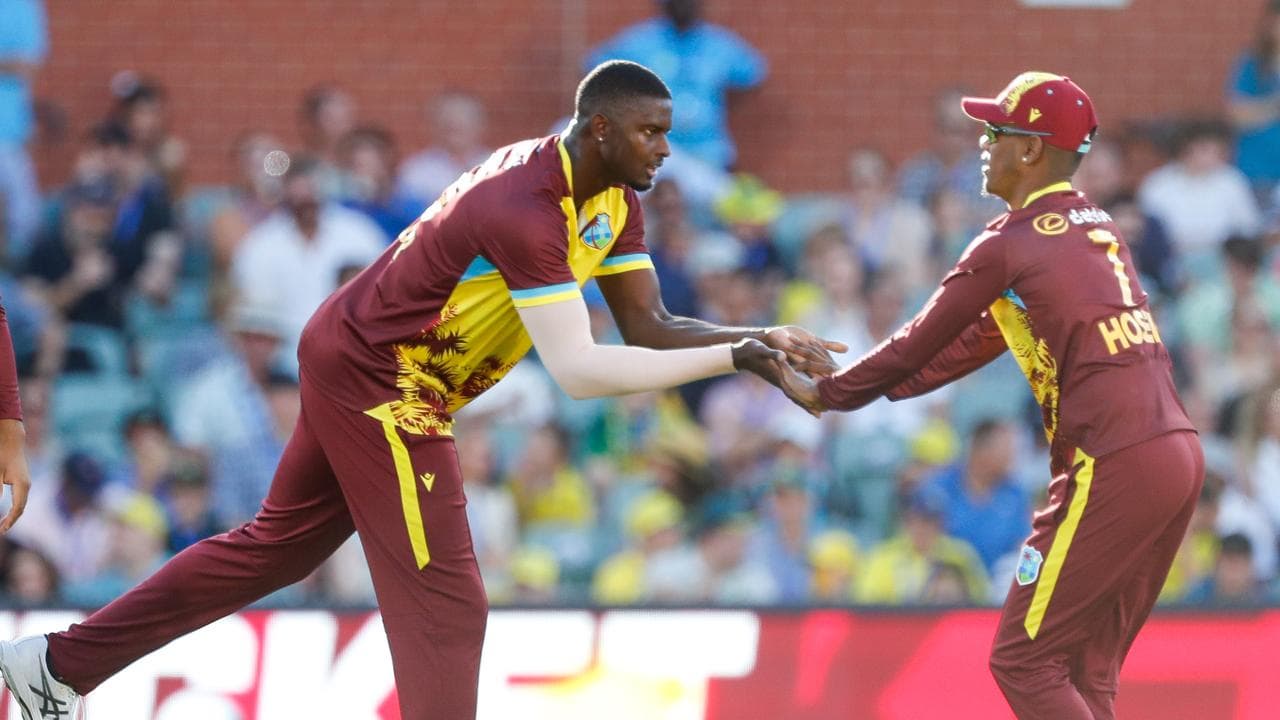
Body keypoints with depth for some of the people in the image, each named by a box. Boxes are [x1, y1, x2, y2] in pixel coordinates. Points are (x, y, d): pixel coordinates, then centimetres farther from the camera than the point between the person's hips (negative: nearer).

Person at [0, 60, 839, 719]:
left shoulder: (613, 203, -1)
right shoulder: (524, 211, -31)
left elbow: (650, 325, 2)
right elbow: (578, 369, -35)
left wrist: (759, 337, -13)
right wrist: (731, 357, -35)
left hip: (352, 363, 10)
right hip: (379, 384, -10)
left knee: (275, 545, 20)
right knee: (445, 602, -10)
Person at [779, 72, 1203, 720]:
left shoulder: (1007, 245, -6)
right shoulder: (1097, 229, 20)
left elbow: (920, 344, 3)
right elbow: (983, 338, 26)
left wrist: (829, 393, 18)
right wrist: (861, 382, 27)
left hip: (1111, 467, -9)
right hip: (1181, 454, 9)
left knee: (1024, 661, -3)